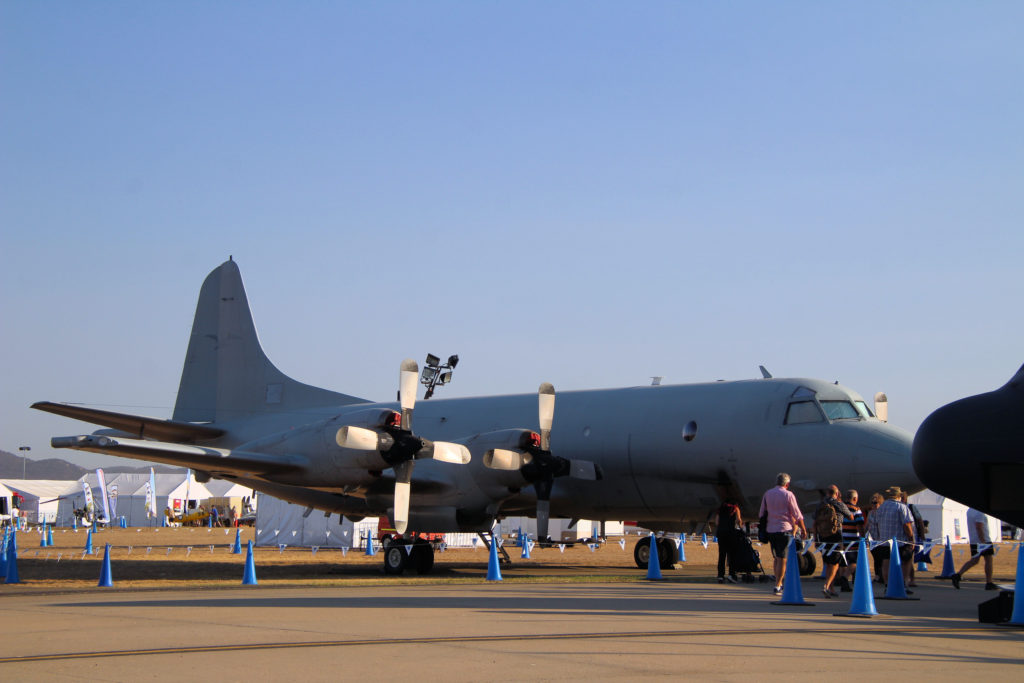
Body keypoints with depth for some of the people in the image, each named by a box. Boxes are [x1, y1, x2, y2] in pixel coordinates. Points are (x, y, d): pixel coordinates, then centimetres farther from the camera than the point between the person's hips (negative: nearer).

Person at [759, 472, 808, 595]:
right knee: (782, 558, -3)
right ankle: (777, 586, -7)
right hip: (785, 529, -5)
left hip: (771, 529, 5)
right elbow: (797, 515, -4)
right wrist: (803, 529, 5)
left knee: (776, 558, 15)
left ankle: (779, 583, 19)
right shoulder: (788, 495, -6)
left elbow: (761, 514, 13)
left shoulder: (767, 494, 8)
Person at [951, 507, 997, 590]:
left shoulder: (969, 510, 11)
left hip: (973, 541, 8)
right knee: (988, 560, 3)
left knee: (974, 560, 11)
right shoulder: (979, 512, -18)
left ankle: (958, 575, -5)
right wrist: (983, 541, -24)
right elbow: (979, 527, -24)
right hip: (984, 540, -8)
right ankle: (989, 584, 7)